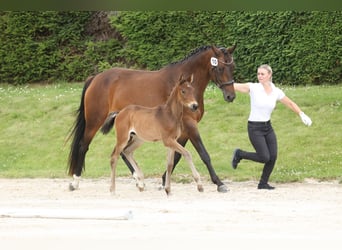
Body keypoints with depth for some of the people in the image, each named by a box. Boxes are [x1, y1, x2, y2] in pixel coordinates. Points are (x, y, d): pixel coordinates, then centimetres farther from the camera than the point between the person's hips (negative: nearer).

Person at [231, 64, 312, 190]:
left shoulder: (276, 92, 0)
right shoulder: (253, 88, -13)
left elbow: (290, 103, 12)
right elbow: (236, 86, -25)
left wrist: (301, 114, 0)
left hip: (268, 127, 5)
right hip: (254, 128, -5)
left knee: (273, 157, -3)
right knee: (264, 158, -10)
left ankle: (263, 183, 15)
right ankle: (239, 154, 14)